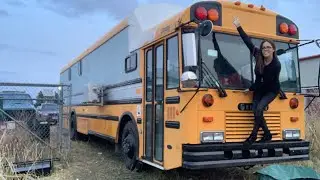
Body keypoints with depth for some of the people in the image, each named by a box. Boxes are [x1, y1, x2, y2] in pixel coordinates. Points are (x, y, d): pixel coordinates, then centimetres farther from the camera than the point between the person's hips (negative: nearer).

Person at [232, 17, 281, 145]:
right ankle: (267, 134, 7)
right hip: (259, 89, 5)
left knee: (259, 108, -24)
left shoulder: (276, 65, -25)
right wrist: (239, 27, -16)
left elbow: (265, 82, -22)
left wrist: (250, 89, -14)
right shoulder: (258, 56, -12)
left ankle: (254, 135, -10)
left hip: (271, 90, -5)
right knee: (255, 110, -9)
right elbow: (248, 42, -13)